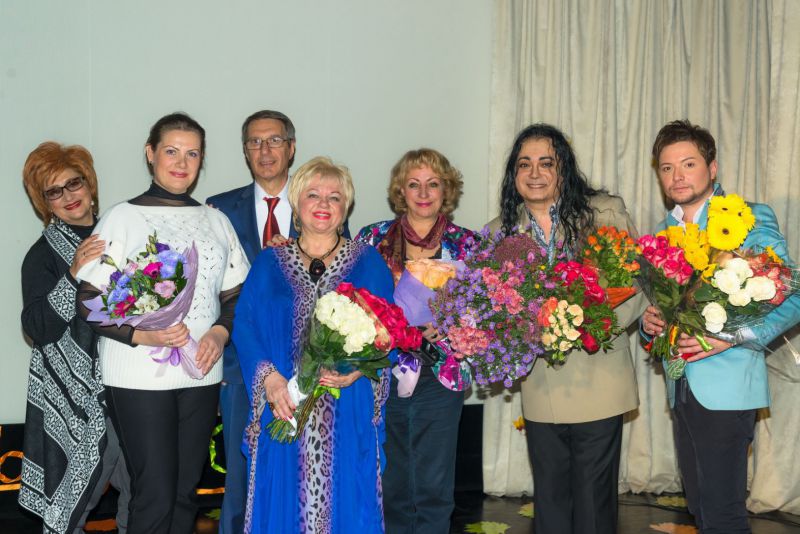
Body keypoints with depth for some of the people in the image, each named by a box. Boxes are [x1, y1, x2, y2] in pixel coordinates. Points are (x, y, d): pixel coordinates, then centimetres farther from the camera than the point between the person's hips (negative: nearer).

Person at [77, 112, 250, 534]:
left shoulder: (215, 220, 11)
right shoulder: (123, 217, -3)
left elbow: (236, 294, 14)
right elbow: (90, 299, -6)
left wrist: (220, 332, -6)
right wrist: (141, 334, -20)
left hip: (201, 374, 4)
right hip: (139, 377, -4)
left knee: (185, 493, 12)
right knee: (155, 496, -3)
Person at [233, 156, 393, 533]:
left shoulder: (368, 262, 7)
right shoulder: (269, 263, 10)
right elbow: (244, 325, 1)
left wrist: (357, 370, -18)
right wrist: (268, 377, -15)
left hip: (348, 414, -1)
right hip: (286, 408, 1)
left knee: (345, 501, 3)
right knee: (284, 501, 6)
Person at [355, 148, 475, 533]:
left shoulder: (465, 244, 3)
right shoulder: (372, 238, 4)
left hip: (439, 380, 0)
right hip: (382, 376, 1)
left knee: (433, 489, 6)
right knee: (391, 488, 11)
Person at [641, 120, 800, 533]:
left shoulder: (752, 218, -5)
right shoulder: (665, 230, 14)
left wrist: (736, 336, -23)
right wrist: (649, 320, -1)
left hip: (726, 388, -6)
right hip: (680, 388, 7)